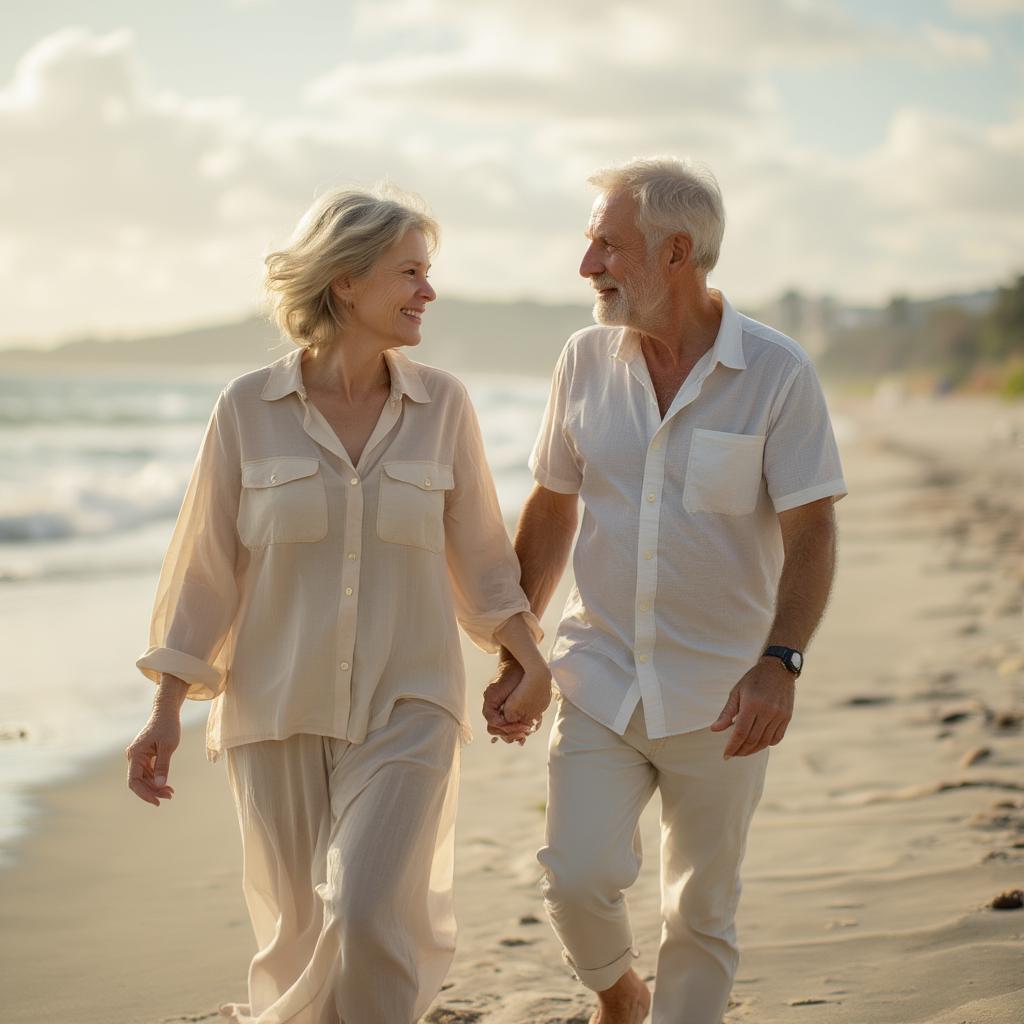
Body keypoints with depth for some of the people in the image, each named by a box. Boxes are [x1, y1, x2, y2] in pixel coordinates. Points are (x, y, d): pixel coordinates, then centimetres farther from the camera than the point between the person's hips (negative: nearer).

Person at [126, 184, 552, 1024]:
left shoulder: (441, 404, 1)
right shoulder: (249, 409, -3)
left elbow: (477, 550, 10)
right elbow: (206, 568, 2)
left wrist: (528, 652, 0)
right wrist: (167, 710, -1)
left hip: (405, 708, 0)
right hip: (278, 710, 0)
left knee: (370, 917, -17)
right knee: (300, 935, 7)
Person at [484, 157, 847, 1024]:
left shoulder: (776, 372, -10)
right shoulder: (587, 360, 1)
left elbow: (810, 532, -11)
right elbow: (550, 512, 10)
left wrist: (779, 662, -26)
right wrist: (514, 655, 9)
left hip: (721, 697, -2)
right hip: (599, 681, 2)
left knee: (701, 915, 8)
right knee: (578, 879, -10)